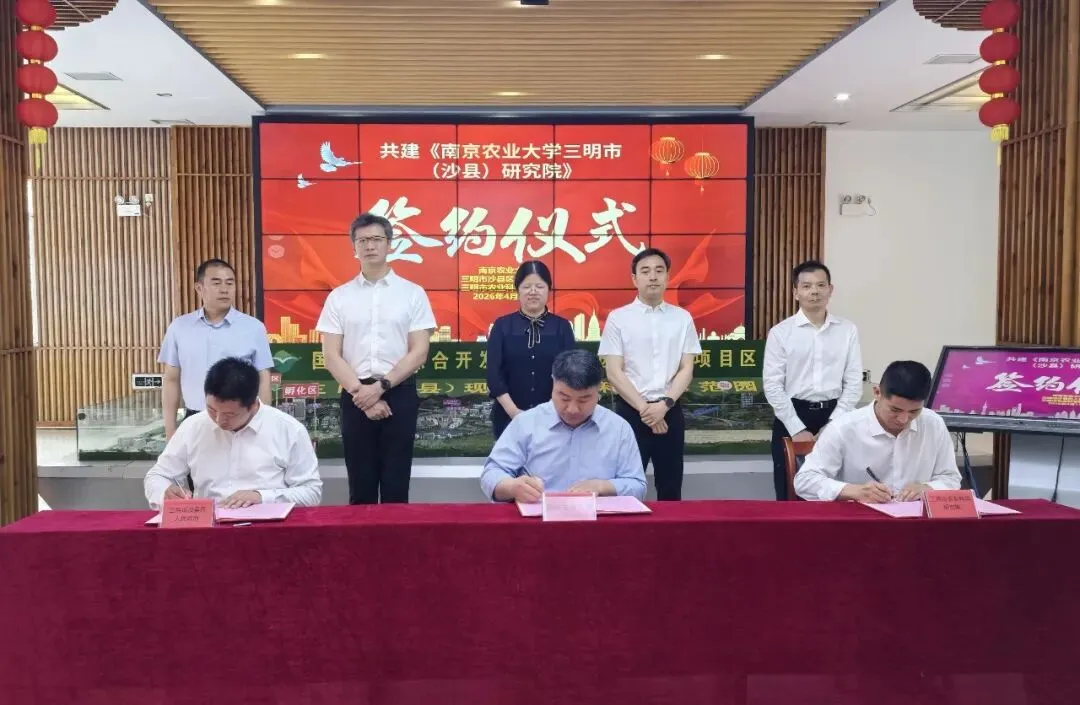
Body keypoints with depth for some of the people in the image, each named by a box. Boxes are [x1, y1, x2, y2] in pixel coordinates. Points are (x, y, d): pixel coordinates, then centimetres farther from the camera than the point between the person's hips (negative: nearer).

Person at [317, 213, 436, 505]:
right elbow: (332, 356, 1)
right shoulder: (339, 297, 6)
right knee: (361, 485, 8)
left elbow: (419, 352, -3)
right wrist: (361, 393, -10)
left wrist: (381, 386, -13)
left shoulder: (413, 293, 2)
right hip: (355, 397, 1)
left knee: (396, 484, 4)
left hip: (399, 394, -1)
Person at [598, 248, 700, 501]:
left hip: (670, 411, 3)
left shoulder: (682, 318, 5)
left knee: (671, 487, 11)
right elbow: (614, 373, -6)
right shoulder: (618, 318, -2)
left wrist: (664, 404, -12)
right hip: (631, 410, -2)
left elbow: (687, 370, 2)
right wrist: (644, 408, -13)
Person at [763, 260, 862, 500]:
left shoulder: (848, 330, 4)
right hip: (792, 417, -2)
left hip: (833, 418, 2)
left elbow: (854, 383, 2)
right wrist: (797, 428, -11)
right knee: (790, 496, 5)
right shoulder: (780, 332, -2)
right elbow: (772, 385, -6)